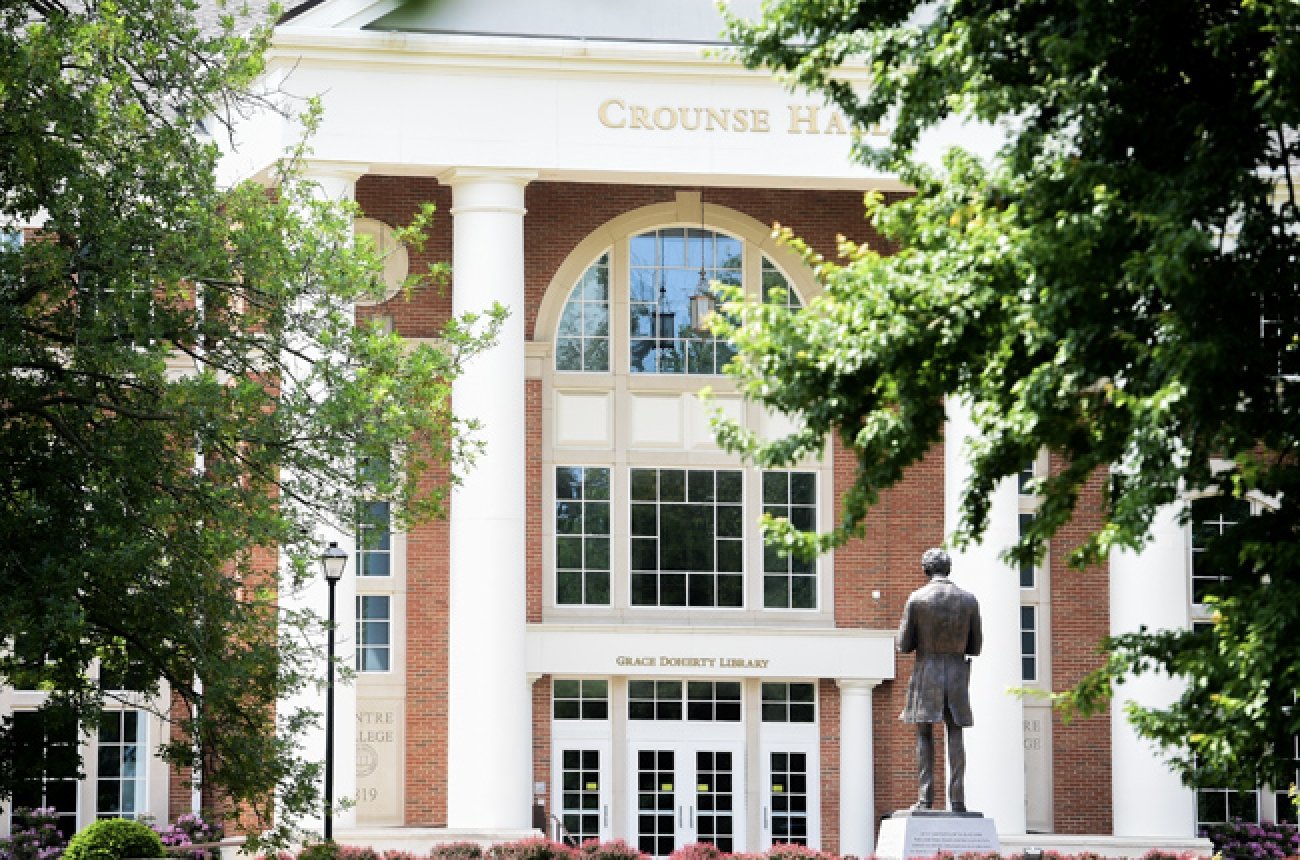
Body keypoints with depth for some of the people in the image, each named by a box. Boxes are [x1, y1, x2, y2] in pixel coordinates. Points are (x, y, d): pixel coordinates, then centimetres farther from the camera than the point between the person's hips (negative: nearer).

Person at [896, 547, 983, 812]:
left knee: (924, 735, 5)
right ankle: (957, 798, -3)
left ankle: (925, 797, -4)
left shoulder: (917, 599, -6)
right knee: (955, 735, 5)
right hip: (958, 673, 2)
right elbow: (975, 646, 6)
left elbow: (904, 645, -3)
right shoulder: (968, 600, 1)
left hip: (926, 673, -2)